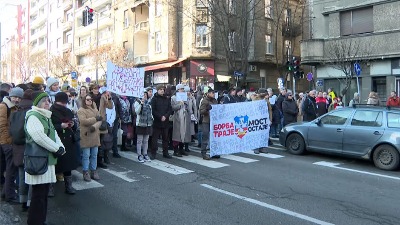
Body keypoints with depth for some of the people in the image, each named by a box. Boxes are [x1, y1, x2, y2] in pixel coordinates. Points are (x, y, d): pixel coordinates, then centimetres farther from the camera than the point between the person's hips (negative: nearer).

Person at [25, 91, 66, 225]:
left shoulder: (46, 117, 19)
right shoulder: (33, 116, -11)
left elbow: (54, 135, 17)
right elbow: (39, 137, -23)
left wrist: (60, 148, -3)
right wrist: (57, 149, -15)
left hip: (48, 159, 9)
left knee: (44, 193, 15)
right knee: (39, 195, -4)